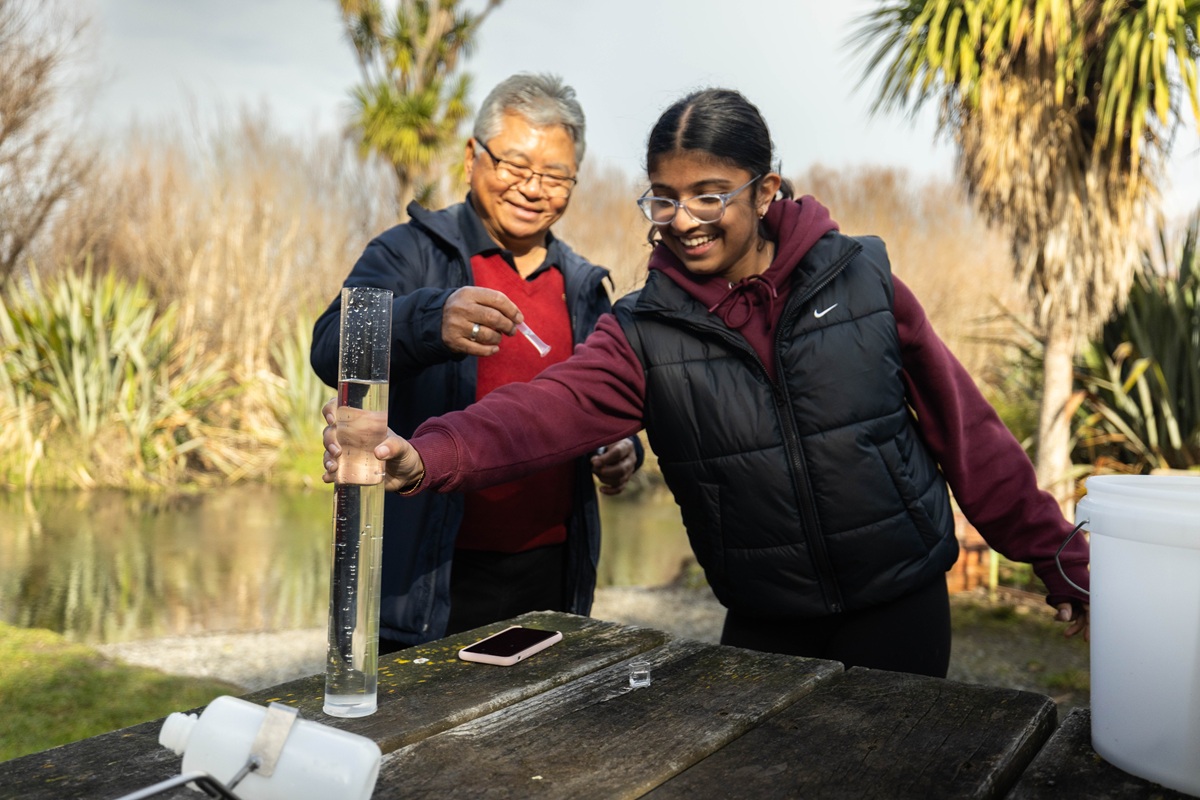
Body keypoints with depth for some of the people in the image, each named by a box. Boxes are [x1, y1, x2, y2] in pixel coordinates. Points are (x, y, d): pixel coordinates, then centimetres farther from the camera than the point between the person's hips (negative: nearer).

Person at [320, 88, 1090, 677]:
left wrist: (1058, 555, 2)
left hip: (901, 604, -1)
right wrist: (424, 457, -42)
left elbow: (964, 423, -3)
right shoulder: (646, 333, -7)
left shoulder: (862, 280, -8)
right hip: (766, 621, 1)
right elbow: (548, 407, -24)